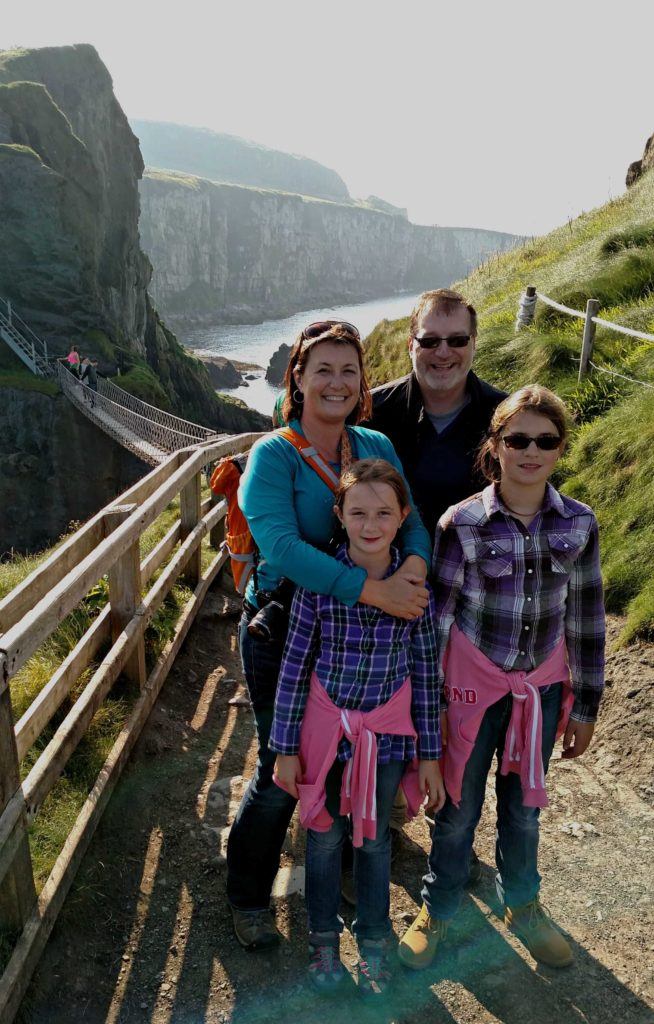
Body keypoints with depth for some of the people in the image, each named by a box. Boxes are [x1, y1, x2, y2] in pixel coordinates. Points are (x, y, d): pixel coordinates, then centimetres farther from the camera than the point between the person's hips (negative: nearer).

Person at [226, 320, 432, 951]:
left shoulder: (377, 448, 1)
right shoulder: (273, 455, -16)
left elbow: (411, 521, -4)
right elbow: (281, 545, -30)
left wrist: (414, 564, -28)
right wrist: (374, 590, -36)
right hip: (281, 631, -4)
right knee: (283, 769, 6)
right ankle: (248, 897, 34)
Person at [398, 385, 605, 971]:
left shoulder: (578, 524, -7)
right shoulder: (462, 523, -16)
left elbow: (585, 617, 1)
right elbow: (435, 615, -11)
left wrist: (585, 706, 6)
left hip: (543, 684, 3)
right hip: (474, 681, -2)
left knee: (524, 806, 20)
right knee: (460, 806, 12)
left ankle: (522, 905, 48)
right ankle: (439, 910, 39)